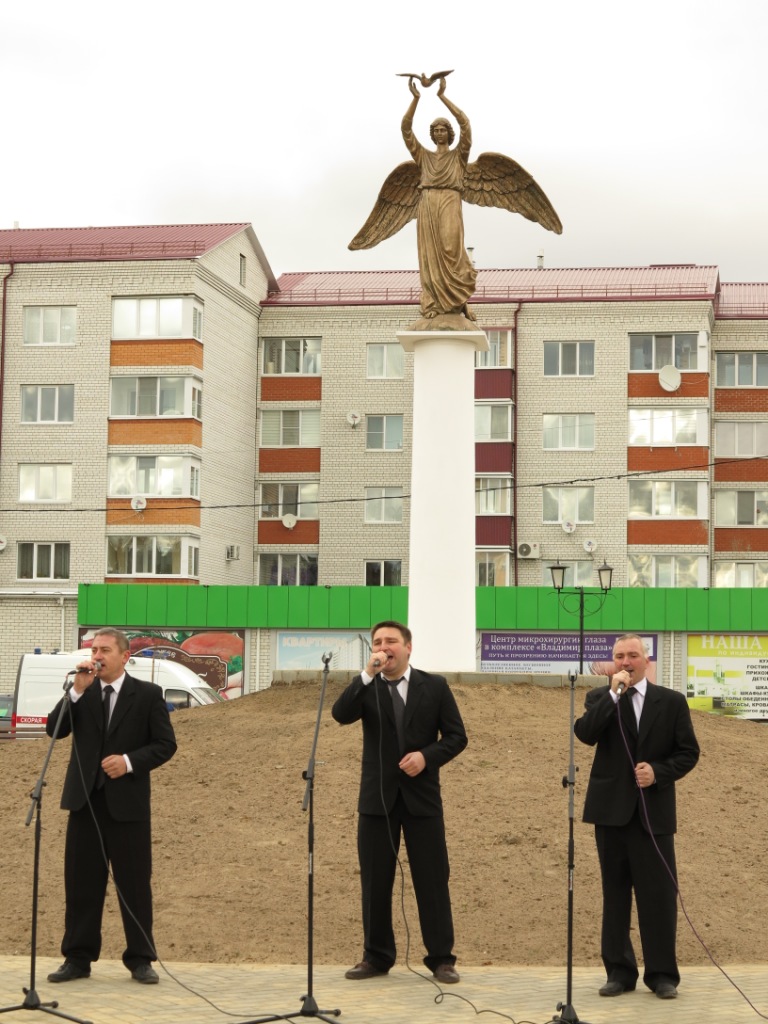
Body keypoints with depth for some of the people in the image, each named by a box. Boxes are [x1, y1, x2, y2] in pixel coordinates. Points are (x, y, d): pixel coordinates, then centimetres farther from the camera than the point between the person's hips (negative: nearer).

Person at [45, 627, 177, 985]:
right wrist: (78, 689, -15)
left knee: (134, 883, 3)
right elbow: (55, 729, -5)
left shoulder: (147, 694, -1)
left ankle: (140, 959, 11)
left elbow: (166, 744, -2)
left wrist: (130, 762, -17)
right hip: (84, 800, 3)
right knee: (81, 882, 5)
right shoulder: (81, 692, 8)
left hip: (127, 803, -3)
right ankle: (78, 958, 13)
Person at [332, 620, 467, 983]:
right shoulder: (366, 687, 4)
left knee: (432, 880, 1)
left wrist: (427, 756, -15)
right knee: (375, 881, 5)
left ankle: (441, 958, 10)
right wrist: (368, 674, -22)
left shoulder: (434, 685, 3)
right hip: (377, 797, 1)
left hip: (421, 796, -1)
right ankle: (377, 956, 17)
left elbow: (456, 735, 2)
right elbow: (341, 715, -15)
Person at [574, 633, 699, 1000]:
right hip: (612, 810, 1)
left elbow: (688, 752, 4)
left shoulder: (671, 701, 5)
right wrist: (614, 693, -16)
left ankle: (662, 973, 8)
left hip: (654, 812, -1)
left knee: (658, 895, -1)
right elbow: (585, 734, -14)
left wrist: (658, 772, -12)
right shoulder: (600, 698, 5)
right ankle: (619, 971, 14)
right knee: (615, 894, 7)